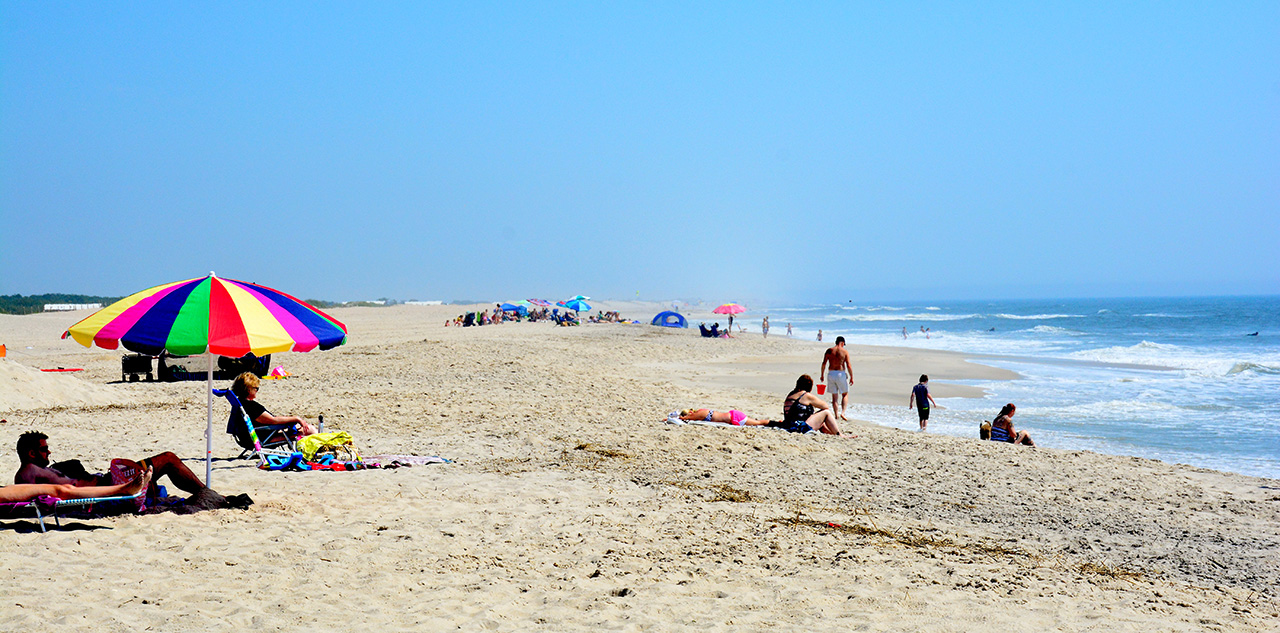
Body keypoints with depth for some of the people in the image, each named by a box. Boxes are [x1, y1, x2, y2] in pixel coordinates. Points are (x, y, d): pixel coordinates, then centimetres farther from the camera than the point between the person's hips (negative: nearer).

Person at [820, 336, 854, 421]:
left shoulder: (829, 350, 4)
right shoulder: (845, 351, -3)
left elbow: (824, 364, 1)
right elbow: (848, 366, -7)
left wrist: (822, 375, 10)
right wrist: (851, 377, 1)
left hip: (831, 374, 2)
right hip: (841, 374, -2)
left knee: (834, 396, 12)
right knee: (845, 395, 13)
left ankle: (836, 414, 9)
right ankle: (842, 413, -2)